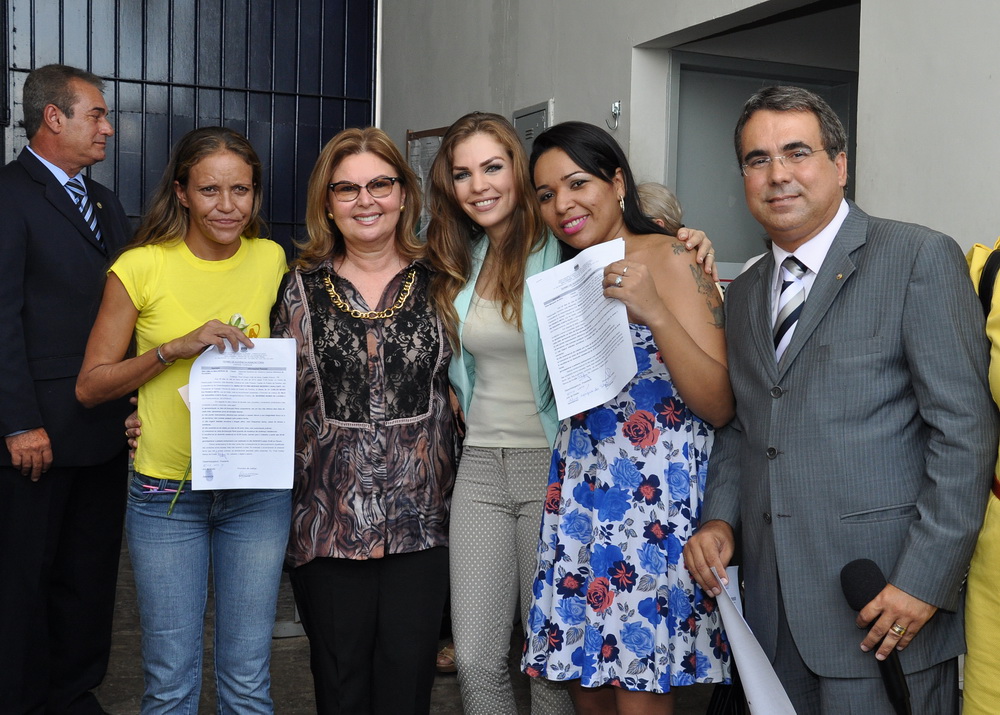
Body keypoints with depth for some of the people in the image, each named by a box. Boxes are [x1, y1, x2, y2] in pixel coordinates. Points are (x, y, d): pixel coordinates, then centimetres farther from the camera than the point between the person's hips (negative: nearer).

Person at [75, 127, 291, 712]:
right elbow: (90, 385, -5)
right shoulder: (142, 268, -6)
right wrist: (175, 348, -18)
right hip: (167, 490, -2)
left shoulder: (271, 259, 3)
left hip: (258, 490, 2)